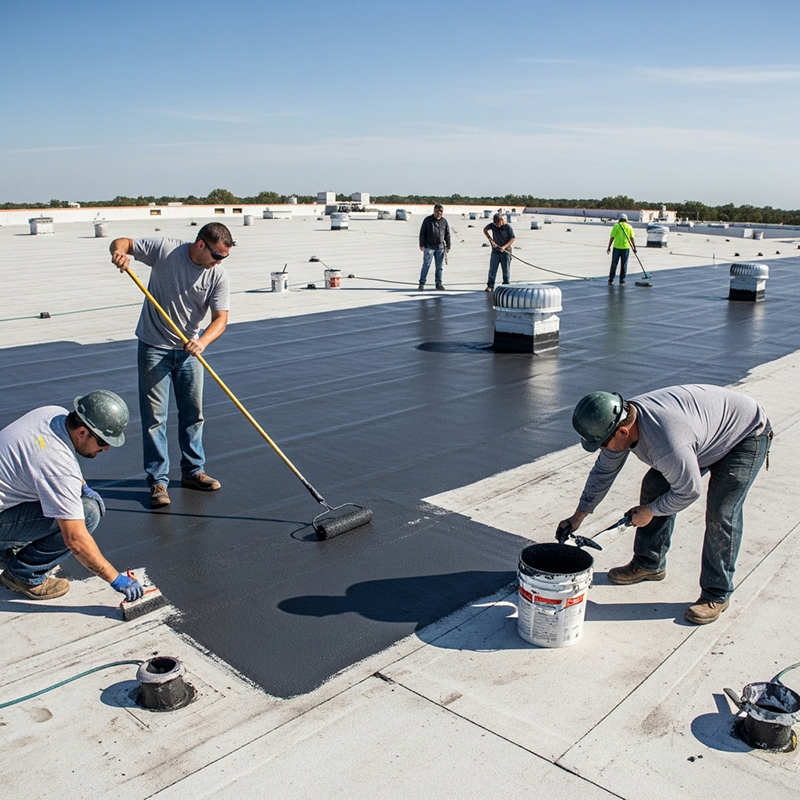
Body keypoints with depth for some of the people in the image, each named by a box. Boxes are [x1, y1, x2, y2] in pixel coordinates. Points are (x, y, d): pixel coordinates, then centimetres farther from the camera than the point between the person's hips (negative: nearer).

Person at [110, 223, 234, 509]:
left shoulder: (218, 275, -9)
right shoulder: (165, 250, -14)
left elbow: (220, 318, -11)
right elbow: (122, 243, -4)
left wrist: (202, 341, -30)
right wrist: (119, 252, -28)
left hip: (189, 349, 3)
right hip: (154, 348, -3)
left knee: (193, 413, 11)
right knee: (154, 416, -2)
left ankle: (193, 471, 26)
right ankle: (158, 481, 6)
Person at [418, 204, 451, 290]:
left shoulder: (444, 221, 8)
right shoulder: (427, 220, 0)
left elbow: (447, 235, 13)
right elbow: (422, 233, 0)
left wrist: (448, 246, 8)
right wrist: (422, 244, -7)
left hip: (440, 247, 3)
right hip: (429, 247, -3)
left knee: (439, 266, 6)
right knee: (426, 265, -6)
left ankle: (438, 284, 13)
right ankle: (422, 283, -1)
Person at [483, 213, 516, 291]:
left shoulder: (508, 227, -10)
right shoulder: (492, 225, -5)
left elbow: (513, 238, -7)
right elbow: (485, 230, 11)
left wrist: (504, 246, -18)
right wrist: (491, 240, -1)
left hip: (506, 252, -2)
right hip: (495, 251, 2)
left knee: (506, 270, 3)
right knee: (492, 269, 4)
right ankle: (490, 286, 11)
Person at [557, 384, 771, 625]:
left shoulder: (666, 445, -42)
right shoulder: (620, 421, -15)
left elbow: (688, 491, -26)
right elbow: (603, 471, 0)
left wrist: (649, 511, -10)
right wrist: (578, 516, 5)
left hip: (746, 434, -8)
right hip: (706, 433, 8)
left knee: (720, 514, -16)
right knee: (654, 486, 5)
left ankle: (716, 595, 2)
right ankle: (649, 564, 21)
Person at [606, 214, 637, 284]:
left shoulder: (616, 226, -2)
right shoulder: (629, 227, 4)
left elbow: (612, 237, -5)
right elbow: (632, 238, 1)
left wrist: (609, 247, -1)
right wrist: (634, 247, 7)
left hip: (617, 247, -1)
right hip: (626, 248, 1)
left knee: (614, 264, 4)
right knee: (624, 265, 9)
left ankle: (611, 279, 2)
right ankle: (622, 279, 11)